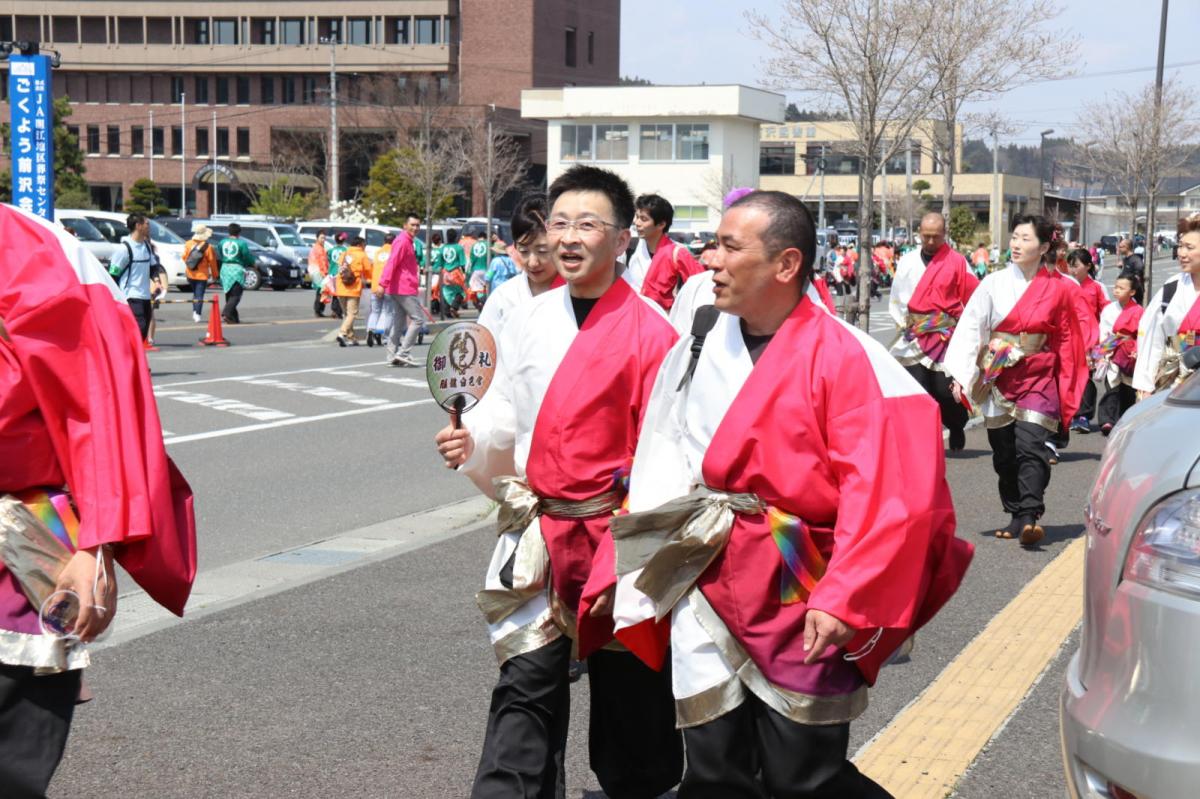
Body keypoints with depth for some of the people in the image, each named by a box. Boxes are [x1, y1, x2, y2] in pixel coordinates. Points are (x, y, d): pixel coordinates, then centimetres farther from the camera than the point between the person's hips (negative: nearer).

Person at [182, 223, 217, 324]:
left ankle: (195, 312, 15)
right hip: (202, 275, -4)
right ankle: (198, 315, -7)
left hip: (190, 274, 4)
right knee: (199, 295, -1)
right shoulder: (208, 247, -15)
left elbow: (184, 257, 5)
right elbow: (212, 262, -9)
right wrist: (214, 275, 3)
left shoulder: (188, 244, -3)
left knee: (195, 293, 20)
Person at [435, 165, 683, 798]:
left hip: (615, 533, -3)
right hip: (537, 533, 4)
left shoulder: (649, 330, -9)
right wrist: (470, 443, -7)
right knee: (526, 685, 0)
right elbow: (505, 415, 14)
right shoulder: (528, 321, 6)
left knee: (628, 691, 10)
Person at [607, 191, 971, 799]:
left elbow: (882, 496, -15)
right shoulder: (697, 349, 7)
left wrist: (843, 600, -19)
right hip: (707, 592, 5)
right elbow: (660, 469, 11)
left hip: (801, 597, -5)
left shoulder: (845, 358, -10)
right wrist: (634, 578, 8)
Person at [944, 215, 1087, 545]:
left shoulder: (1059, 289, 1)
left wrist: (1066, 388, 6)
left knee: (1030, 446, -16)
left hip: (1039, 378, -2)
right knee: (1004, 452, 6)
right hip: (998, 378, 2)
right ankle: (1016, 516, 17)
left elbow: (1067, 340, 7)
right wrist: (960, 375, -7)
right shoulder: (994, 284, 2)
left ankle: (1030, 518, -23)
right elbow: (970, 328, 0)